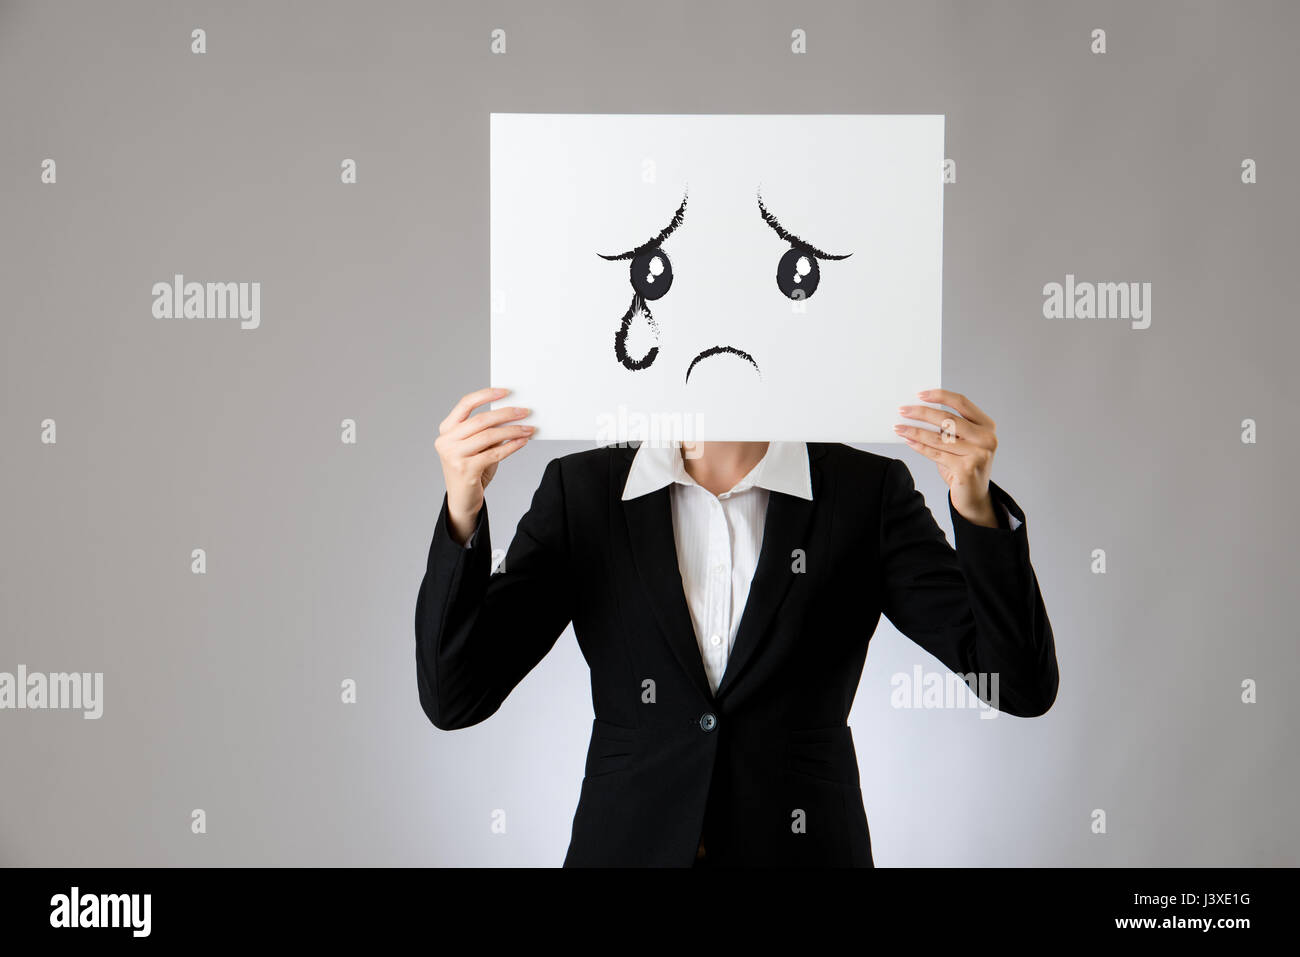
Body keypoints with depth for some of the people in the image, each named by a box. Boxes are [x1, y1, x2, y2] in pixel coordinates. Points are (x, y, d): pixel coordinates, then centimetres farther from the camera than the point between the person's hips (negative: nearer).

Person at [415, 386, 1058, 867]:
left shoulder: (866, 492, -3)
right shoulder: (581, 490, -1)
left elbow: (1021, 684, -10)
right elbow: (454, 697, -6)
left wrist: (974, 504, -23)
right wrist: (462, 509, -19)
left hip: (806, 847, 0)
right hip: (625, 846, 1)